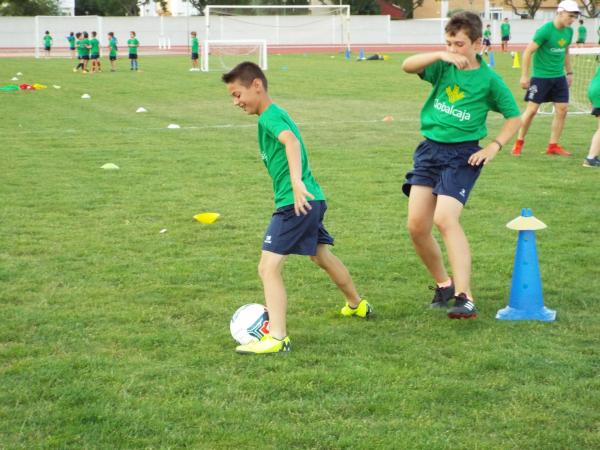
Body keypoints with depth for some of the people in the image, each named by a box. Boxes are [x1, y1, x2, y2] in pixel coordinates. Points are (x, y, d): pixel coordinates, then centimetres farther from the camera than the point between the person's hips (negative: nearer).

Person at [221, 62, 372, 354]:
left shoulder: (270, 116, -14)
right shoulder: (276, 114, 17)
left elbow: (291, 140, -34)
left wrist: (296, 182, -47)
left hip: (295, 202, -11)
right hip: (312, 199, 11)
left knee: (268, 267, -15)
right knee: (323, 257, 31)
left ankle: (277, 339, -21)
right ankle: (358, 305, 51)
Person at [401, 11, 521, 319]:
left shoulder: (489, 79, -3)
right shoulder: (443, 67, 4)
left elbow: (514, 116, 5)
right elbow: (407, 66, -12)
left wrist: (494, 147, -6)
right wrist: (440, 55, -24)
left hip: (462, 154, -4)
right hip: (430, 149, 5)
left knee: (445, 219, -22)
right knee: (416, 226, 0)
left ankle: (465, 298, -22)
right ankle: (443, 284, 22)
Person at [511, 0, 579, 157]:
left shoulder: (569, 31, 3)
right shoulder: (545, 30, -17)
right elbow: (528, 52, -14)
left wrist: (569, 72, 18)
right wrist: (524, 76, -16)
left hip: (559, 77, 6)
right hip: (541, 76, -6)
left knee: (562, 110, 1)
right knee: (531, 110, -4)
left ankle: (553, 146, 10)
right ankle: (519, 143, 11)